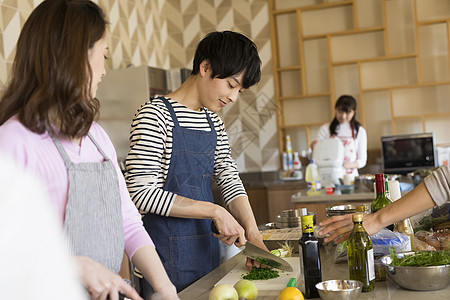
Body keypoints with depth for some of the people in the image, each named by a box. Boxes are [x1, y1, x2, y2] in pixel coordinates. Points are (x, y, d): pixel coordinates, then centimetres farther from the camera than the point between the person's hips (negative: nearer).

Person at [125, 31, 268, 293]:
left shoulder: (214, 122, 11)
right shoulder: (155, 115, -14)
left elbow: (229, 179, 8)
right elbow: (142, 192, -21)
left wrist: (252, 232, -7)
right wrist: (214, 211, -22)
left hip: (207, 245, 8)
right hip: (168, 250, -7)